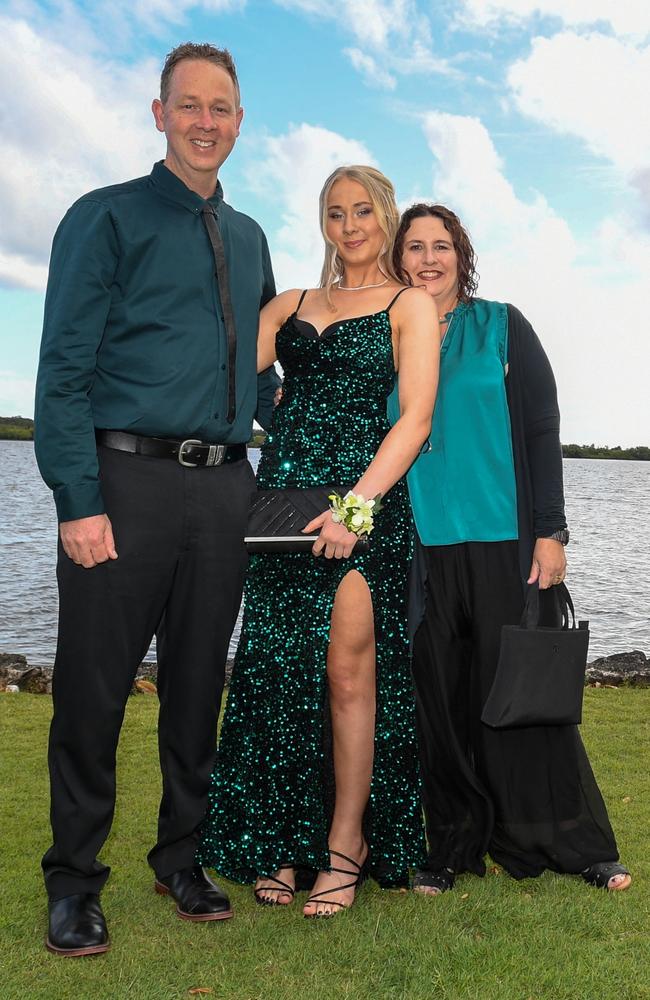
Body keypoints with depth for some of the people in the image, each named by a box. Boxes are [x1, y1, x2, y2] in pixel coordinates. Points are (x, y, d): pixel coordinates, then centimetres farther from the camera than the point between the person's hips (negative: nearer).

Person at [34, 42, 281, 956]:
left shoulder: (248, 238, 18)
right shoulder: (106, 219, 1)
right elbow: (64, 370, -7)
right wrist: (79, 501, -15)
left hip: (223, 487, 5)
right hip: (126, 479, -5)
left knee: (198, 685, 12)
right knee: (95, 687, 0)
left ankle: (181, 859, 28)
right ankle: (74, 881, 17)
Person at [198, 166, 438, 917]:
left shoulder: (409, 306, 6)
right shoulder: (288, 306, 19)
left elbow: (415, 417, -5)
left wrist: (359, 500, -17)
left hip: (363, 501, -4)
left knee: (346, 671, -3)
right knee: (275, 671, 4)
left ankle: (345, 846, 11)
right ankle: (285, 845, 16)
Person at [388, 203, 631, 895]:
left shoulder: (502, 327, 6)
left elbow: (541, 429, 1)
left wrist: (550, 531, -6)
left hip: (502, 538, -2)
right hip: (421, 544, 2)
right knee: (440, 692, 4)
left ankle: (567, 843, 17)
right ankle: (452, 845, 17)